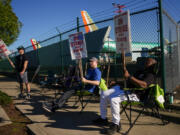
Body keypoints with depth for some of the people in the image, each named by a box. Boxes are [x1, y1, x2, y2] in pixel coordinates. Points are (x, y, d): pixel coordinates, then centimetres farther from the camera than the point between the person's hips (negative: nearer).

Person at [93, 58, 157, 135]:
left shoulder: (150, 75, -5)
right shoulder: (140, 72, 26)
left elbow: (143, 85, -26)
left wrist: (129, 76, -27)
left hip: (134, 94, -10)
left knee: (113, 99, -33)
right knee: (104, 94, 1)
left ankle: (116, 124, -17)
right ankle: (103, 118, 10)